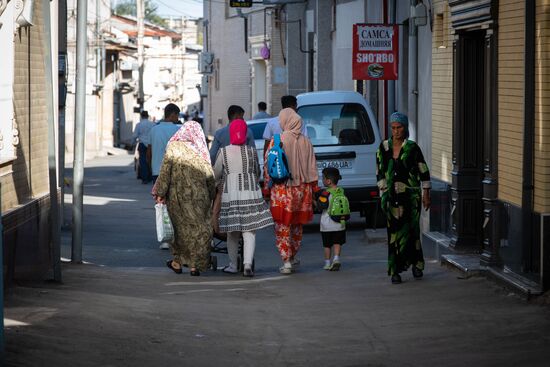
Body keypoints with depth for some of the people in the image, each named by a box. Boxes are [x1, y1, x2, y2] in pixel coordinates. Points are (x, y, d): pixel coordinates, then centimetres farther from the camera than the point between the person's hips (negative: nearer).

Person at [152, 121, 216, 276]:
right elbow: (210, 177, 3)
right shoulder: (201, 151, 2)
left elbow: (165, 171, -7)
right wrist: (211, 196, 12)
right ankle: (195, 265, 4)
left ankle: (178, 261, 15)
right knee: (199, 228, 6)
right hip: (199, 195, 1)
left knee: (181, 227, 11)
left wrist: (160, 193, -4)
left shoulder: (174, 147, -3)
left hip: (178, 194, -1)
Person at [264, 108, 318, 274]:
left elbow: (268, 167, -6)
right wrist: (313, 188, 14)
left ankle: (287, 262, -8)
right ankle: (293, 258, 30)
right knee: (297, 225, 18)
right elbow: (312, 168, 6)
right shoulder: (306, 142, 2)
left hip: (282, 189, -4)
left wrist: (266, 188, 2)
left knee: (282, 227, 0)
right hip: (302, 189, 4)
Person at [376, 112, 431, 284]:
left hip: (410, 195, -2)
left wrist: (426, 194, 2)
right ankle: (395, 271, -1)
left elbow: (424, 171, 3)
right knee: (394, 231, -2)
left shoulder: (412, 148, -1)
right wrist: (383, 192, 7)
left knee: (411, 230, -3)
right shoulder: (383, 148, 7)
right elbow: (380, 172, 14)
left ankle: (416, 264, 15)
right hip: (392, 196, 2)